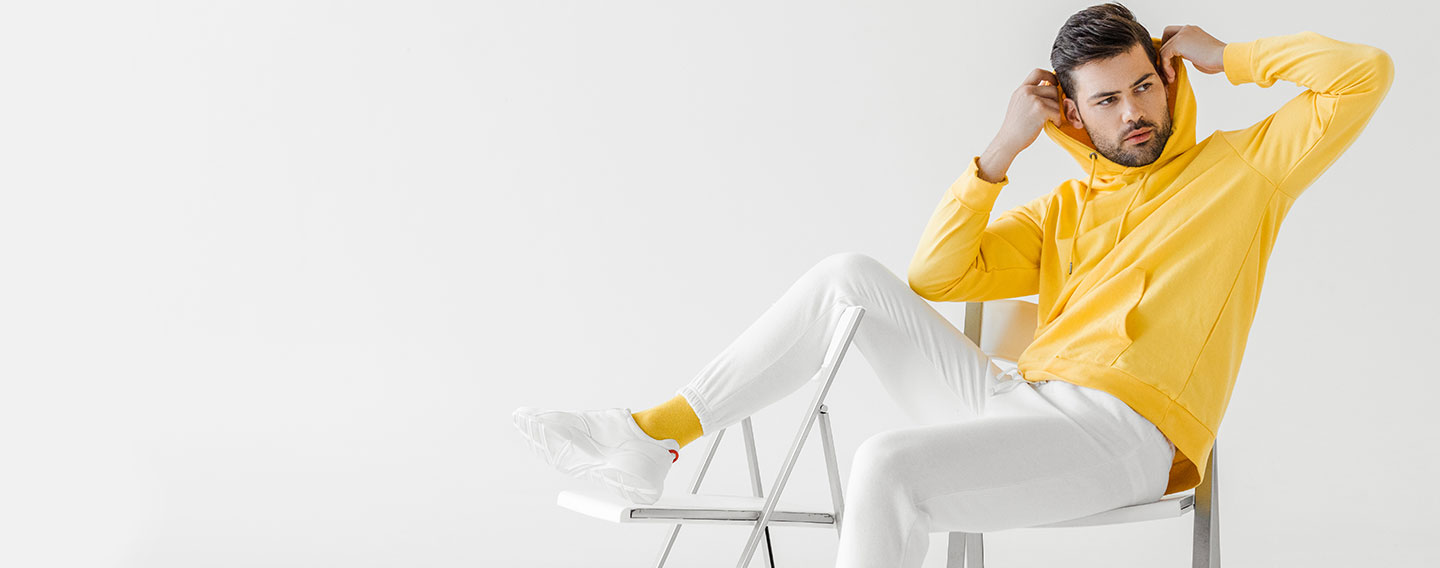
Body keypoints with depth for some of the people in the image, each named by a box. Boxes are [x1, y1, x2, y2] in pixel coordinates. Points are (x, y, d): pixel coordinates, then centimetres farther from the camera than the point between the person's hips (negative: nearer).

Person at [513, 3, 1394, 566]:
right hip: (1022, 409, 6)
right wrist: (1005, 149, 9)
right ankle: (652, 436, -8)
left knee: (889, 468, -32)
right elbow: (934, 278, 16)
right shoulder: (1066, 209, 24)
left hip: (1125, 434, -6)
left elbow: (1364, 76, -1)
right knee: (852, 278, -6)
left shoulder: (1241, 168, 10)